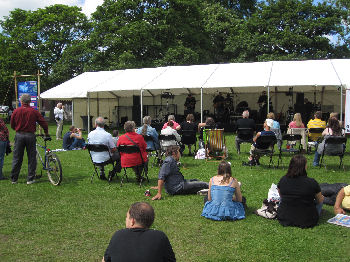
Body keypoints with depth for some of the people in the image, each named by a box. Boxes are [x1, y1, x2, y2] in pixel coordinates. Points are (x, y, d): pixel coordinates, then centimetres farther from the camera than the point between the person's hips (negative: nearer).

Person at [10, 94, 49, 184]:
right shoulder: (34, 111, -4)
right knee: (31, 158, 7)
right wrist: (46, 133, 15)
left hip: (19, 136, 2)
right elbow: (43, 123, -2)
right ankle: (30, 179, 9)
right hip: (30, 135, -1)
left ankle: (14, 179, 16)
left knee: (17, 158, 10)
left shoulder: (16, 111, -1)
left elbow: (12, 125, 8)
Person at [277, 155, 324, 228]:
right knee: (321, 199, 21)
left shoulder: (283, 180, -9)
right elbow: (320, 200, 0)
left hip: (284, 219, 2)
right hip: (307, 221, -2)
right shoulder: (312, 183, -18)